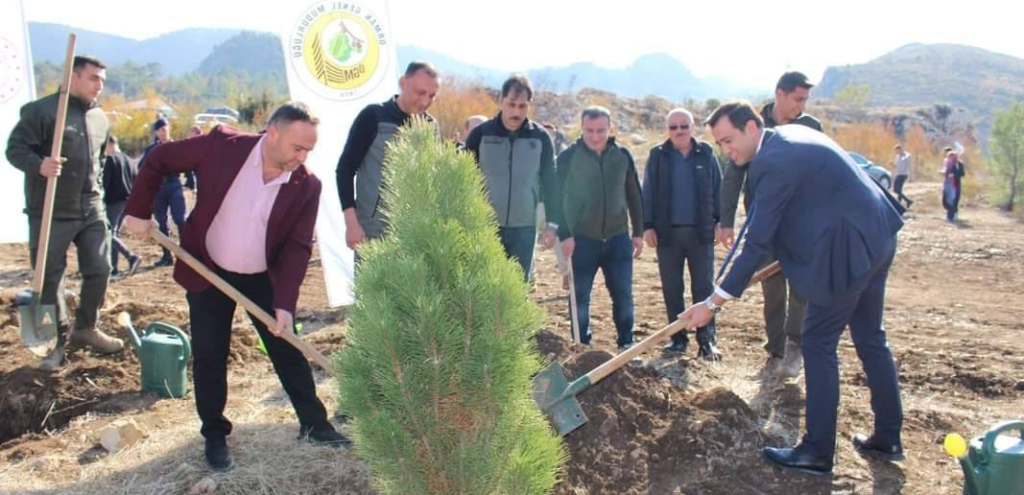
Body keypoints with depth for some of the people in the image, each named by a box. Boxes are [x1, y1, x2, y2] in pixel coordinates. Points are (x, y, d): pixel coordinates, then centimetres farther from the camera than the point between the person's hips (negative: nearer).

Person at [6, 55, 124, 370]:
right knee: (50, 278, 3)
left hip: (91, 210, 6)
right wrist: (39, 165, -30)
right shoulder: (41, 110, -9)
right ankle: (57, 340, 17)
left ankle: (85, 328, 26)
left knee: (100, 270, 8)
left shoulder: (100, 118, 12)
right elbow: (15, 148, -11)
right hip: (50, 213, -6)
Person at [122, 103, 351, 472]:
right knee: (209, 358, 6)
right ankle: (215, 436, 23)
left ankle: (314, 424, 23)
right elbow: (160, 158, -6)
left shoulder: (307, 186, -15)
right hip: (208, 273, -1)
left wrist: (285, 302, -24)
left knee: (289, 352, 7)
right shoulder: (222, 145, -19)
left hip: (264, 279, 1)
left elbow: (298, 247, -15)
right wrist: (139, 210, -7)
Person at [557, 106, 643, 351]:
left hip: (618, 238, 2)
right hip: (582, 239, -2)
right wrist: (565, 234, -13)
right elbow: (560, 198, -6)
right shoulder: (568, 157, -5)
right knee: (580, 296, 5)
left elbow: (634, 196, 10)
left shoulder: (622, 155, 4)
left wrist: (638, 232, 9)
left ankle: (626, 343, 21)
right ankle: (582, 345, 19)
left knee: (623, 295, 6)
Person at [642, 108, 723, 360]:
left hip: (701, 232, 0)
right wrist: (648, 225, -4)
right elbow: (648, 193, 2)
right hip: (668, 232, 0)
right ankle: (678, 339, 16)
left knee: (704, 287, 1)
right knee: (672, 289, 6)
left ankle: (707, 340, 6)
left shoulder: (706, 154, 5)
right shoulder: (658, 155, 3)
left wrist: (720, 221, 1)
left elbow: (718, 189, 7)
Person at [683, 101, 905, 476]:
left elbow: (757, 244, -21)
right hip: (876, 237, 10)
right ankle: (888, 438, 30)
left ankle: (818, 452, 7)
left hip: (850, 250, -10)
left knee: (818, 344, -1)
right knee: (870, 337, 18)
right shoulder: (791, 135, 10)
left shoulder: (773, 162, -20)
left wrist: (714, 302, -18)